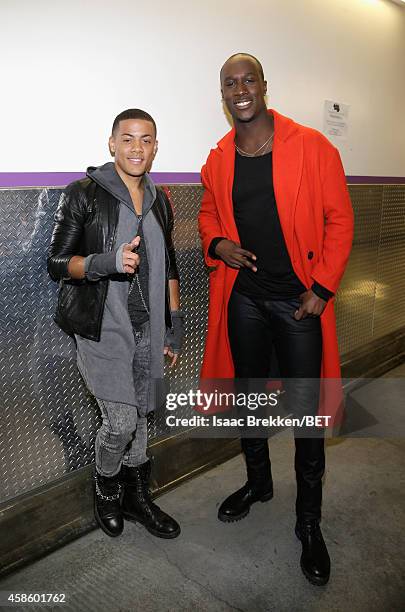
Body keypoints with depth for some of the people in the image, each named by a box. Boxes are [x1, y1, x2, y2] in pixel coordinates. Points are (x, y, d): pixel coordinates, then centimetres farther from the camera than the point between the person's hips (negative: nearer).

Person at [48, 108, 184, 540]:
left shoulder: (159, 202, 10)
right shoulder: (84, 194, -6)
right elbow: (57, 263, -7)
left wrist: (175, 323, 11)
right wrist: (105, 262, -25)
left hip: (148, 328, 5)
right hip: (102, 327, -5)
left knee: (140, 415, 12)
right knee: (121, 419, -9)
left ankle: (137, 497, 33)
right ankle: (106, 489, 23)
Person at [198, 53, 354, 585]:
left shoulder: (311, 147, -7)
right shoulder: (218, 159, 5)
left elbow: (339, 219, -6)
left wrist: (322, 288, -12)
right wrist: (216, 243, -5)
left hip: (299, 299, -4)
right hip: (242, 297, 4)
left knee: (306, 411, 1)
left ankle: (309, 520, 23)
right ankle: (258, 482, 42)